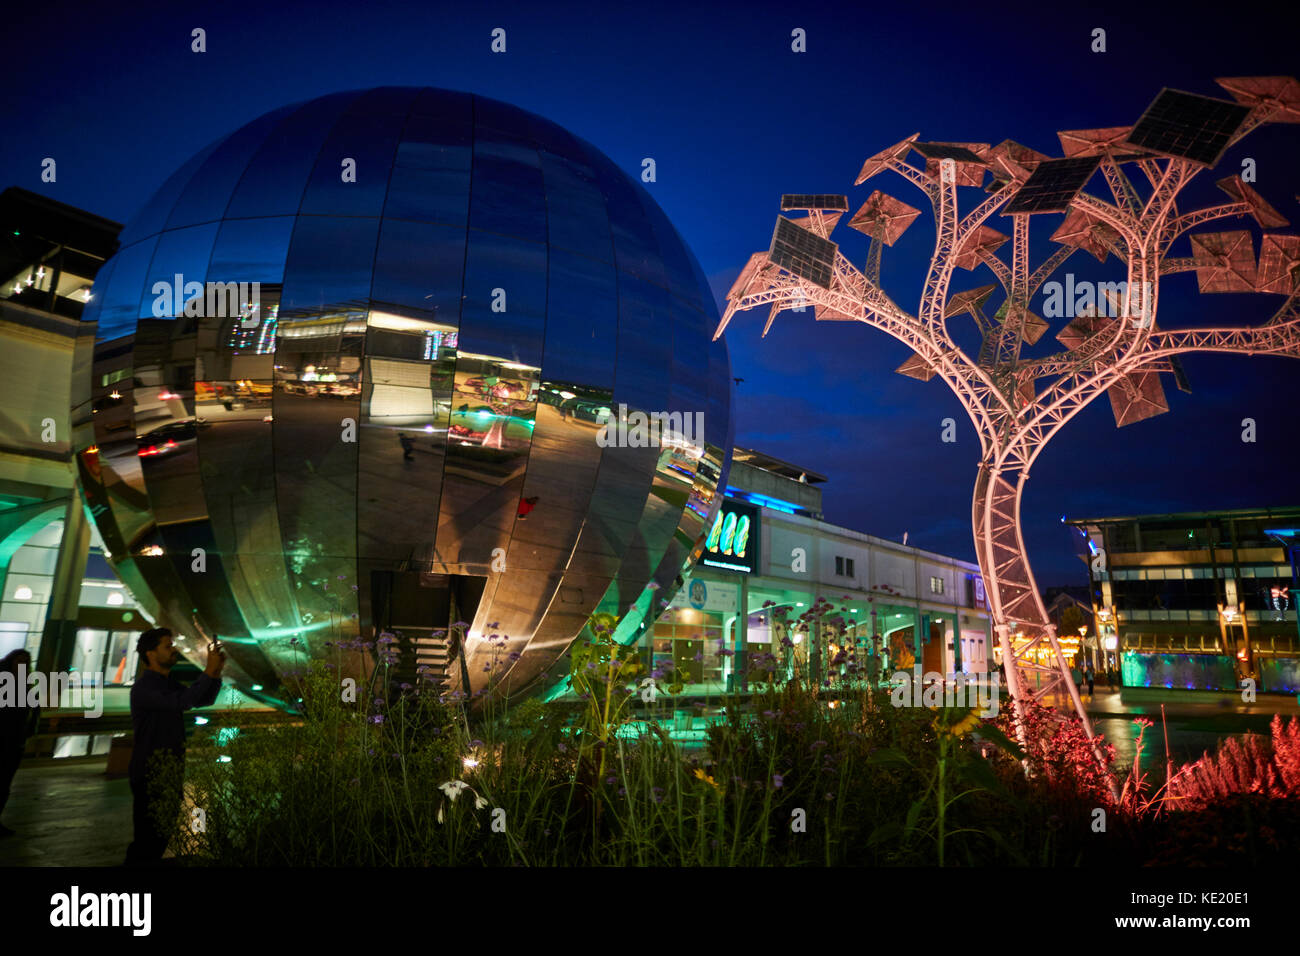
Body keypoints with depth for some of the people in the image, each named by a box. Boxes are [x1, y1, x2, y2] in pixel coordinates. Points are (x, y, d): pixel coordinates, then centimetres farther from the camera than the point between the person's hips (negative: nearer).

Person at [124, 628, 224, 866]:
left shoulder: (169, 683, 9)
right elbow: (181, 703, -34)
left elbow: (204, 699, 11)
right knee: (148, 837, -1)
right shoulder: (142, 688, -20)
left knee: (163, 836, 17)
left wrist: (216, 671, -5)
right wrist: (208, 671, -31)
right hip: (149, 775, -8)